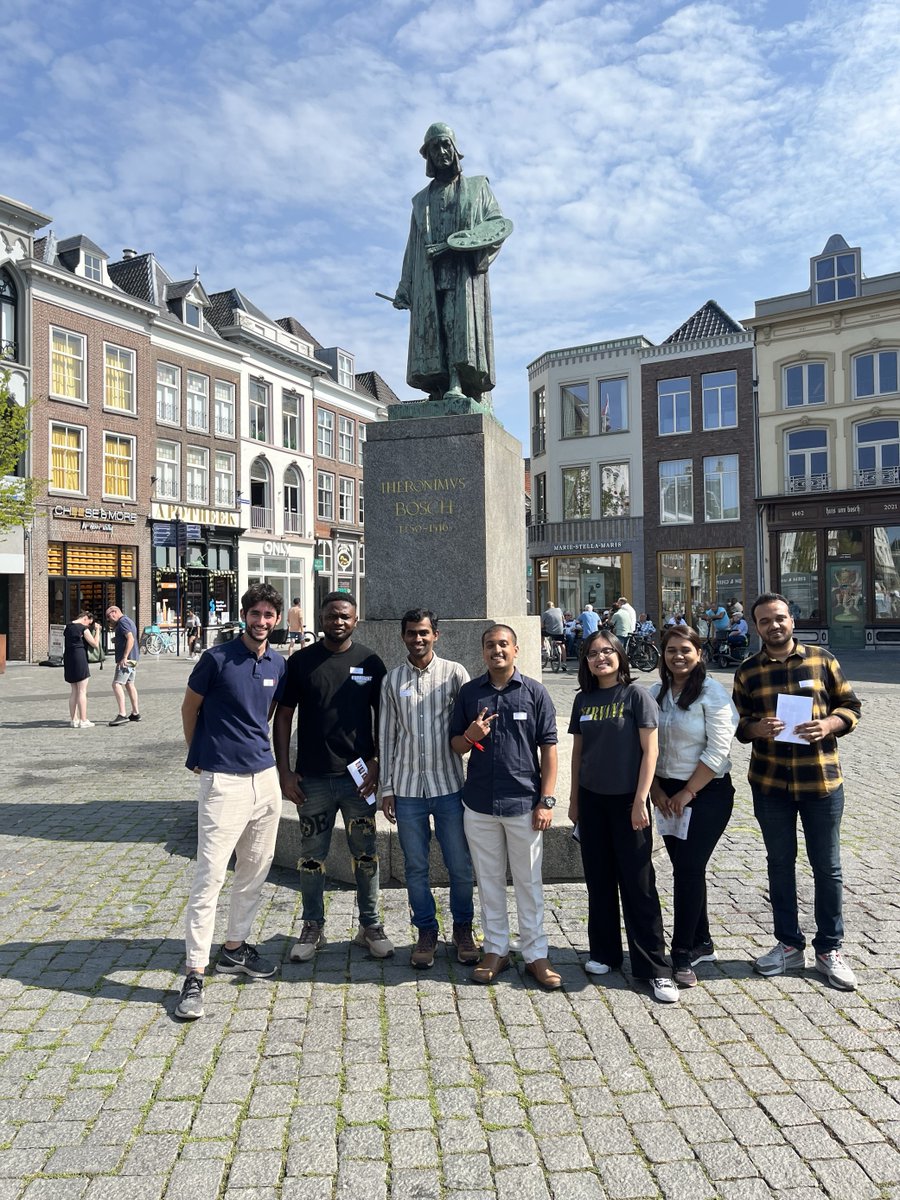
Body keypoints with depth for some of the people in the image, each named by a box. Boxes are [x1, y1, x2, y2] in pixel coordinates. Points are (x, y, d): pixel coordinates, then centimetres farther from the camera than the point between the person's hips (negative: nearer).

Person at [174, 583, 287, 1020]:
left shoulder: (278, 665, 5)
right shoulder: (217, 658, -10)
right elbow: (189, 708, 1)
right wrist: (200, 755, 8)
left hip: (265, 776, 6)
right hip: (224, 780, -6)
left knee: (256, 868, 14)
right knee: (210, 875, -5)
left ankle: (234, 948, 32)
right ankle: (194, 974, 4)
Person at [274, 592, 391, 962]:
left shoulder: (370, 662, 1)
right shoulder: (301, 662, 0)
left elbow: (383, 716, 6)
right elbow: (283, 716, 2)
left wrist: (377, 764, -4)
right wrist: (284, 772, -3)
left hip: (359, 776, 0)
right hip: (312, 778, 0)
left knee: (366, 855, 10)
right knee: (312, 856, 11)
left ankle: (370, 925, 25)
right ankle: (312, 927, 28)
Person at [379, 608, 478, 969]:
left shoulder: (454, 673, -1)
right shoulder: (392, 680, 6)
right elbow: (386, 736, 8)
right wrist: (386, 788, 6)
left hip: (449, 784, -1)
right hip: (407, 787, 2)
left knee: (460, 865, 6)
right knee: (416, 867, 9)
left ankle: (462, 929, 26)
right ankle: (426, 932, 26)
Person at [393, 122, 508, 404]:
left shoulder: (477, 186, 21)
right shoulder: (421, 199, 29)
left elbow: (498, 224, 6)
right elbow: (412, 247, 24)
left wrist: (457, 244, -8)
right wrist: (404, 287, 12)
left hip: (464, 273, -3)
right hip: (429, 277, 3)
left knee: (459, 322, -21)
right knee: (431, 329, -13)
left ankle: (457, 385, -33)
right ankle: (437, 390, -20)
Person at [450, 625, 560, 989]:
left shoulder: (535, 692, -3)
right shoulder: (469, 692, 4)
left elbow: (548, 748, -2)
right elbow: (455, 745, 9)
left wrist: (546, 800, -7)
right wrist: (470, 736, -14)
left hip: (524, 804, -2)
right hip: (479, 804, 2)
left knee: (529, 882, 9)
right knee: (489, 881, 14)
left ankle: (536, 954, 22)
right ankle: (496, 950, 28)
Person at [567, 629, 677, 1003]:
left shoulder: (636, 696, -8)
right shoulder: (583, 699, 6)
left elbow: (649, 751, -9)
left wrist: (640, 801, -14)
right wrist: (573, 799, 11)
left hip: (627, 800, -4)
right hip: (592, 800, 5)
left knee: (638, 883, 0)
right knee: (598, 880, 13)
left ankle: (655, 968, 10)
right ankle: (604, 952, 28)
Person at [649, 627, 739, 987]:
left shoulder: (712, 694, -11)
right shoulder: (655, 694, 6)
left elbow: (718, 750, -15)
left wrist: (687, 793, -14)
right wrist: (655, 789, -1)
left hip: (707, 793, -5)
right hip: (667, 793, 6)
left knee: (689, 870, -5)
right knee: (684, 869, 12)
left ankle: (682, 956, 6)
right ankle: (701, 944, 28)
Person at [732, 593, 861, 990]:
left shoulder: (822, 659, 0)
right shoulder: (747, 671, 3)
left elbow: (850, 706, 4)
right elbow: (737, 722, 6)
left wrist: (828, 725, -16)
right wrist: (756, 728, -16)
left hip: (821, 779, -1)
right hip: (770, 782, 1)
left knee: (827, 867, 8)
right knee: (780, 864, 12)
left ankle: (829, 949, 24)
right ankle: (789, 945, 27)